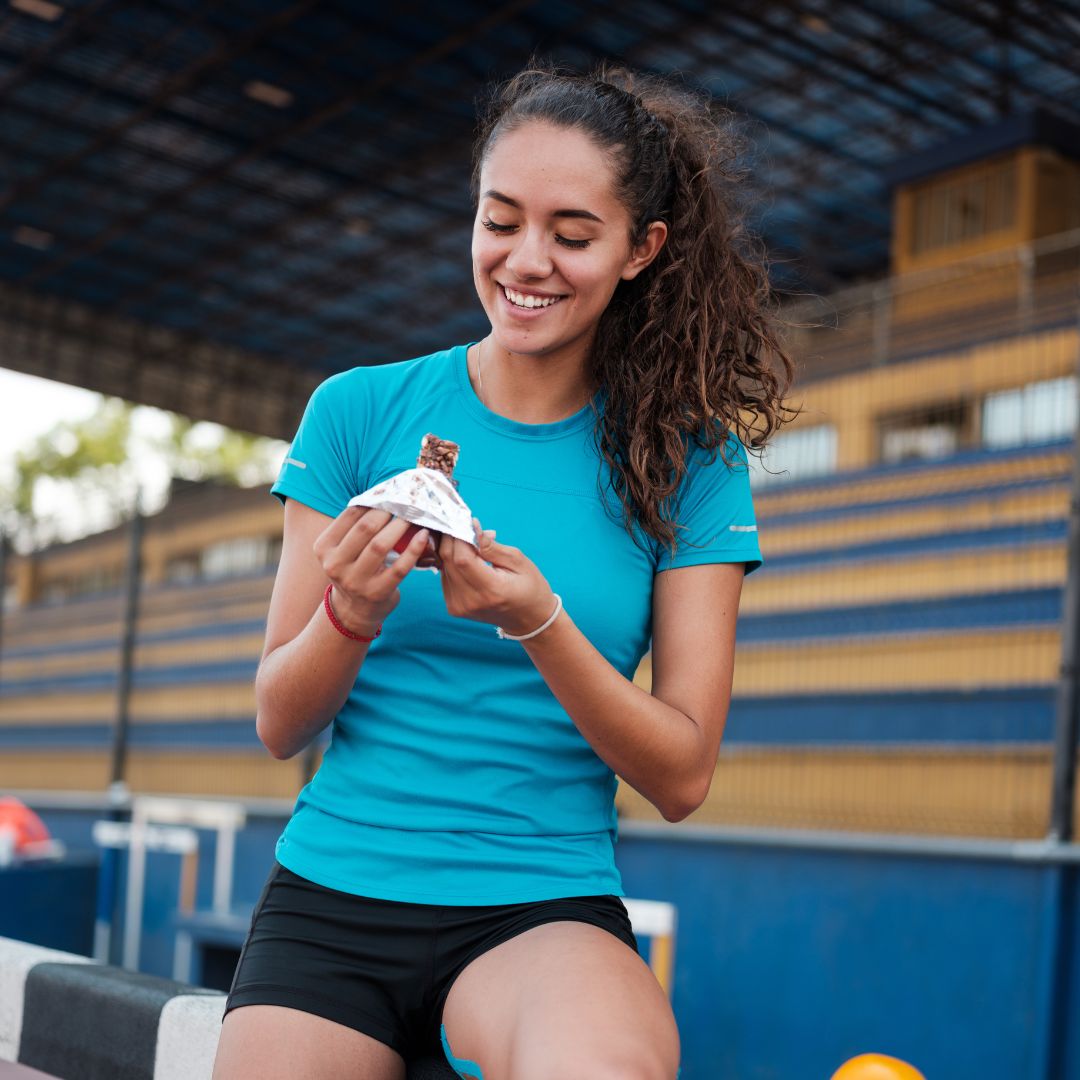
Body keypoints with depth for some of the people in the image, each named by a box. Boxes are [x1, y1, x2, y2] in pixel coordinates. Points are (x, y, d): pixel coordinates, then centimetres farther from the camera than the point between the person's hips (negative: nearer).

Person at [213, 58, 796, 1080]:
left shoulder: (690, 463, 1)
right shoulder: (359, 411, 2)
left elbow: (682, 778, -4)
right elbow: (280, 726, 3)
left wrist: (539, 623, -20)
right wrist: (353, 613, -18)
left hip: (546, 911, -2)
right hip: (331, 897, 2)